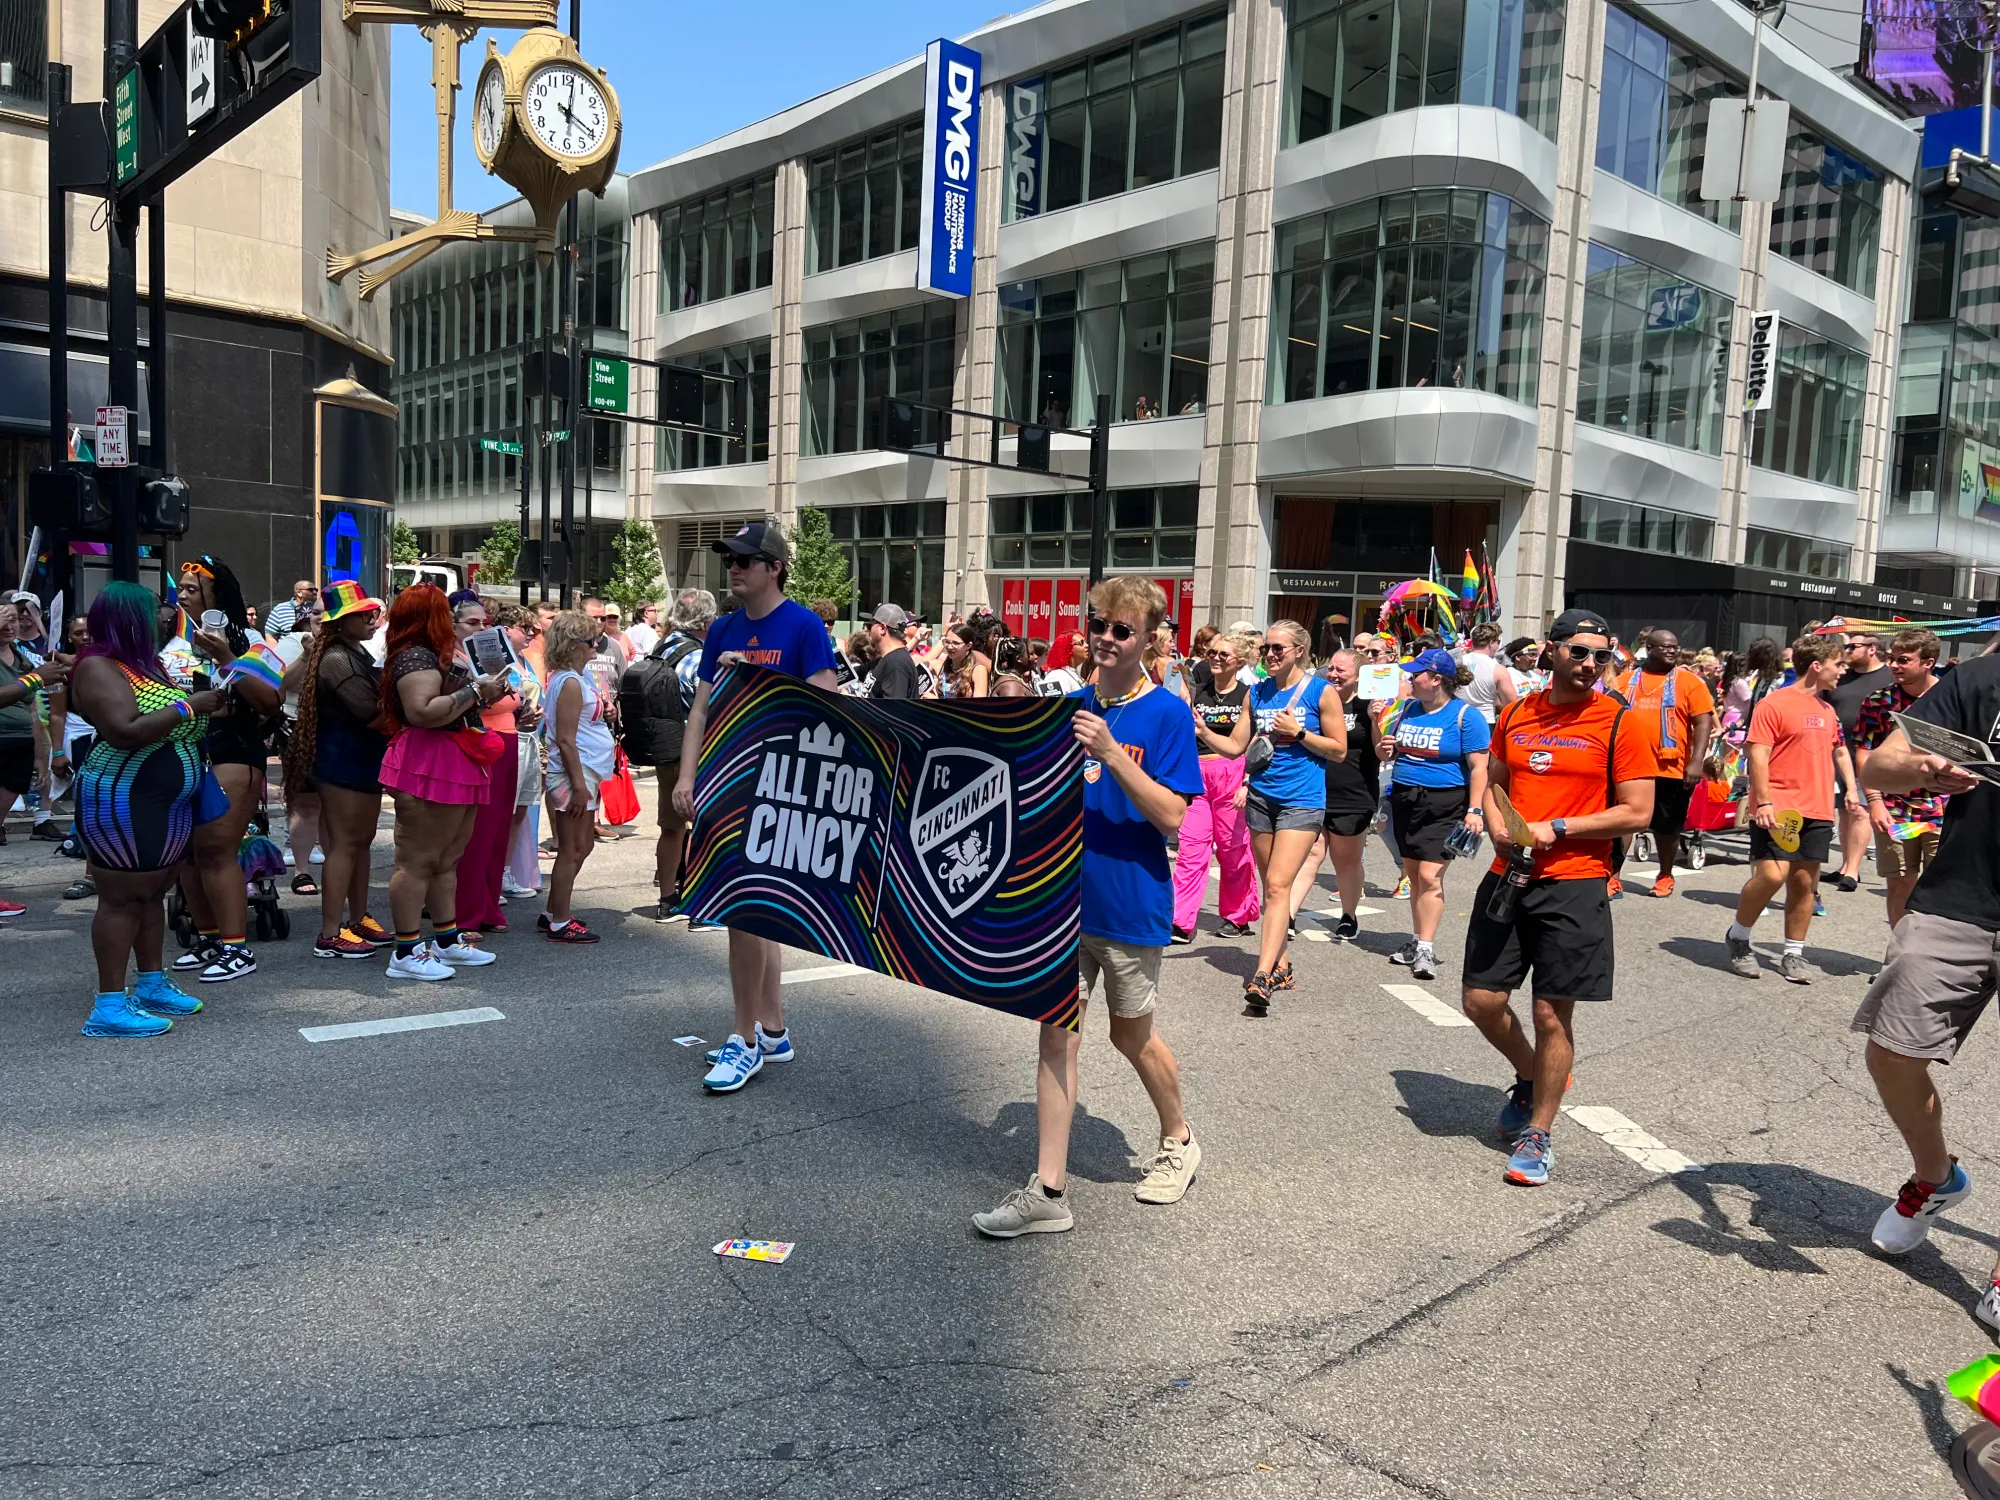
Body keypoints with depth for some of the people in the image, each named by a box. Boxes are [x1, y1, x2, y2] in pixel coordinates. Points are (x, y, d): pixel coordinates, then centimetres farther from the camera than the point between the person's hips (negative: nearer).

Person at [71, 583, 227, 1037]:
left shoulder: (143, 663, 14)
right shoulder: (98, 668, -14)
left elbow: (165, 722, 23)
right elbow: (126, 732, -25)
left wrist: (207, 709, 6)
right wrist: (188, 706, -20)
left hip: (168, 802, 9)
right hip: (123, 803, -9)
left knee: (152, 893, 15)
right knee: (122, 899, -6)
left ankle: (152, 983, 26)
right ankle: (109, 1005, -1)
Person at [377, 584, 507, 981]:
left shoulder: (435, 656, 19)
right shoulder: (416, 657, -14)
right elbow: (422, 712, -27)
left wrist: (486, 693, 15)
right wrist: (475, 691, -21)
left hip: (455, 768, 11)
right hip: (428, 769, -11)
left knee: (447, 860, 15)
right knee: (417, 861, -6)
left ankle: (447, 940, 22)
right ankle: (407, 952, -2)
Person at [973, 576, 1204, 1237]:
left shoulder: (1166, 714, -10)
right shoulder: (1071, 706, 5)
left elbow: (1171, 816, -19)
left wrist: (1110, 753, -27)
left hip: (1130, 905, -4)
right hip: (1064, 898, 4)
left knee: (1132, 1035, 14)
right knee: (1058, 1036, 2)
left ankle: (1179, 1140, 40)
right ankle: (1048, 1191, 7)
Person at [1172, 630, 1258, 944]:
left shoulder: (1247, 695, 1)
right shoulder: (1196, 692, 11)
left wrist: (1248, 785, -11)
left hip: (1232, 774, -2)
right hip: (1198, 774, 3)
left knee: (1234, 848, 4)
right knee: (1191, 848, -4)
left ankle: (1237, 916, 20)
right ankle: (1182, 922, -7)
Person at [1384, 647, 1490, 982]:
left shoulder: (1466, 715, -7)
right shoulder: (1408, 709, 11)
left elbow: (1479, 767, -10)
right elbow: (1389, 753, 22)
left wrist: (1475, 810, -17)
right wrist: (1385, 749, -2)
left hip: (1444, 806, -6)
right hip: (1405, 800, 6)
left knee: (1429, 876, -13)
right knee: (1413, 873, 11)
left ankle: (1425, 949, -9)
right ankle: (1417, 940, 21)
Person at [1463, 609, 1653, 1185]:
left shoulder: (1618, 722, -5)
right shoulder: (1516, 714, 8)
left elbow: (1637, 813, -7)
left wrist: (1556, 828, -14)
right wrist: (1499, 830, 0)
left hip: (1574, 884, -4)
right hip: (1508, 876, 4)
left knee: (1552, 1013, 1)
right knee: (1481, 1001, 6)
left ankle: (1538, 1134, 18)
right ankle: (1531, 1077, 36)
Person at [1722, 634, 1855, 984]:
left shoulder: (1827, 709, 15)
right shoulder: (1775, 703, -7)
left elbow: (1839, 751, 26)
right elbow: (1758, 755, -12)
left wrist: (1851, 788, 14)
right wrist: (1763, 802, -18)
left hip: (1817, 811, 7)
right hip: (1778, 809, -7)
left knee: (1805, 881, 6)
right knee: (1771, 874, -16)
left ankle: (1794, 955, 15)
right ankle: (1738, 938, 5)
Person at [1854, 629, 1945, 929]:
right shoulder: (1878, 701, 1)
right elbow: (1864, 754, 0)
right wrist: (1874, 802, -8)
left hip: (1945, 811, -1)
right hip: (1895, 811, 1)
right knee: (1899, 883, 8)